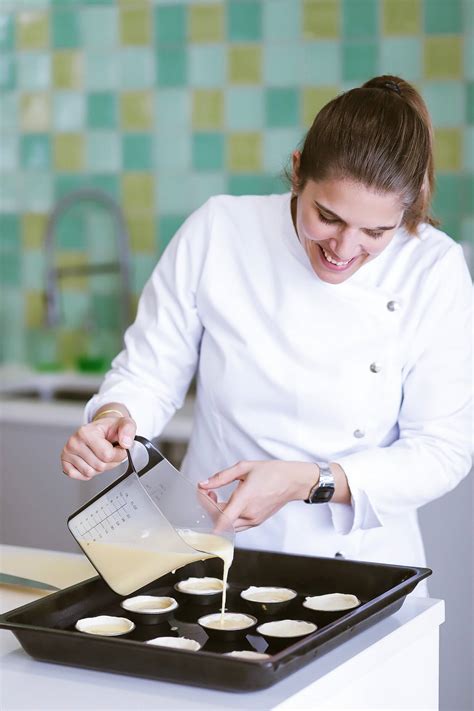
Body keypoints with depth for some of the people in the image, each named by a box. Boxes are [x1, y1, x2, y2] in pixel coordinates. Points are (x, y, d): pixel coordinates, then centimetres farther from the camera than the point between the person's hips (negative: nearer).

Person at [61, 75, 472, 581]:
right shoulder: (217, 231, -7)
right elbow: (150, 370, 3)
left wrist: (307, 482, -18)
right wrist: (116, 416, -18)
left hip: (360, 563, 1)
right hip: (215, 553, -1)